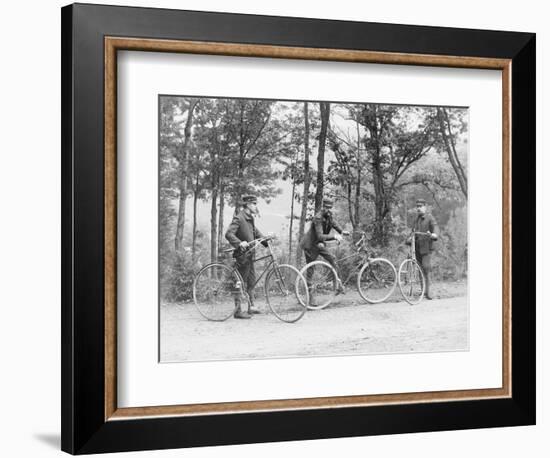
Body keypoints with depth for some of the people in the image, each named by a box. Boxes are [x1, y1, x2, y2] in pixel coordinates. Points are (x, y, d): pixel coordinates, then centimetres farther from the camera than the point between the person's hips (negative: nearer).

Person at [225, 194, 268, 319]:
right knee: (241, 283, -5)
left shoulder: (250, 218, 13)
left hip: (249, 254, 9)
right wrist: (239, 243, -39)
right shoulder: (239, 218, -16)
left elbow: (256, 232, 20)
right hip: (242, 254, -9)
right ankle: (238, 311, 0)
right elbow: (229, 234, -25)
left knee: (251, 281, 15)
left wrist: (266, 241, 6)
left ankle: (251, 307, 25)